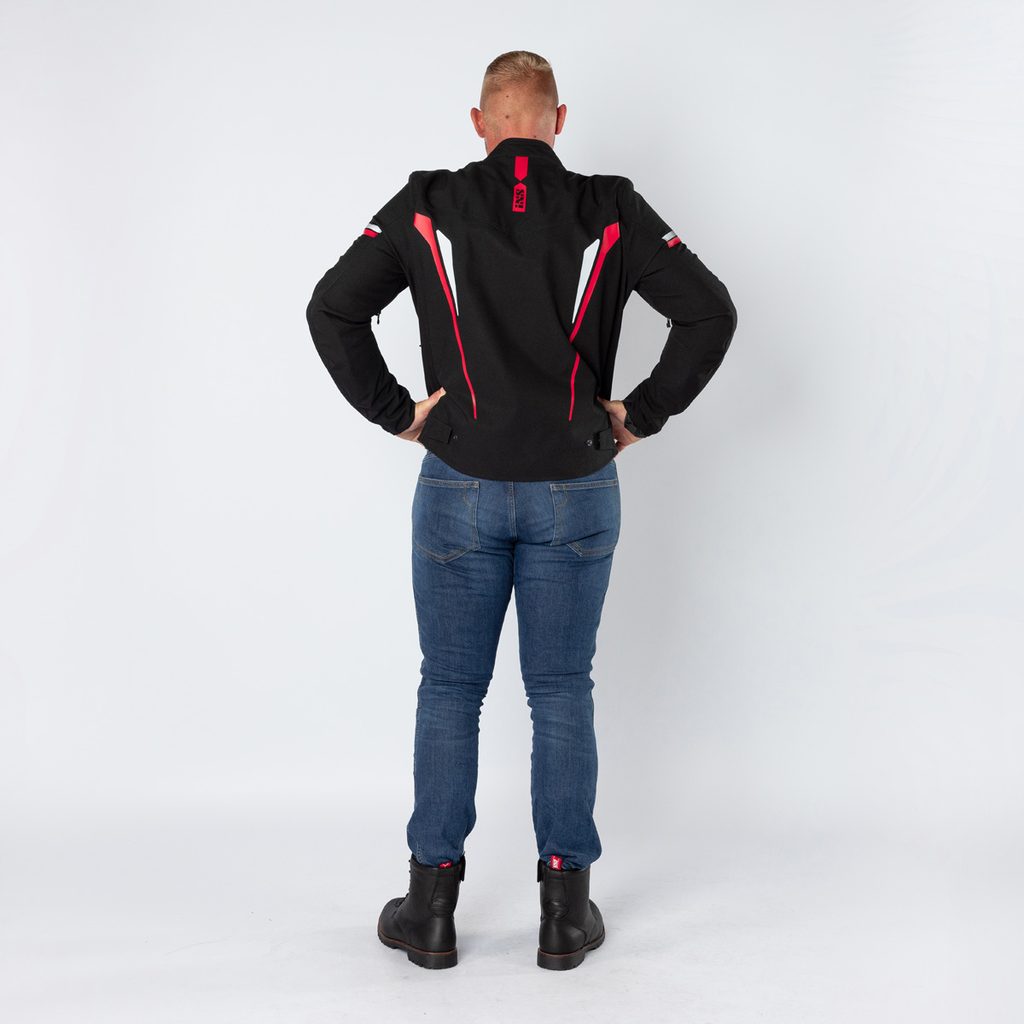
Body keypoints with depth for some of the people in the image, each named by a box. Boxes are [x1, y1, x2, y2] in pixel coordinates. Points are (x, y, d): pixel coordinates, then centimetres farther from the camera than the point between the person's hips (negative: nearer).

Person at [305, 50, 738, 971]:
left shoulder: (427, 207, -1)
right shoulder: (611, 212, -1)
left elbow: (332, 309, -5)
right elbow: (711, 314, -5)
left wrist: (394, 411, 1)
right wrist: (643, 414, 1)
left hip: (460, 489, 0)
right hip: (576, 491, 1)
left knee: (450, 691, 10)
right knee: (562, 692, 10)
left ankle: (432, 906, 17)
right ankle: (566, 908, 16)